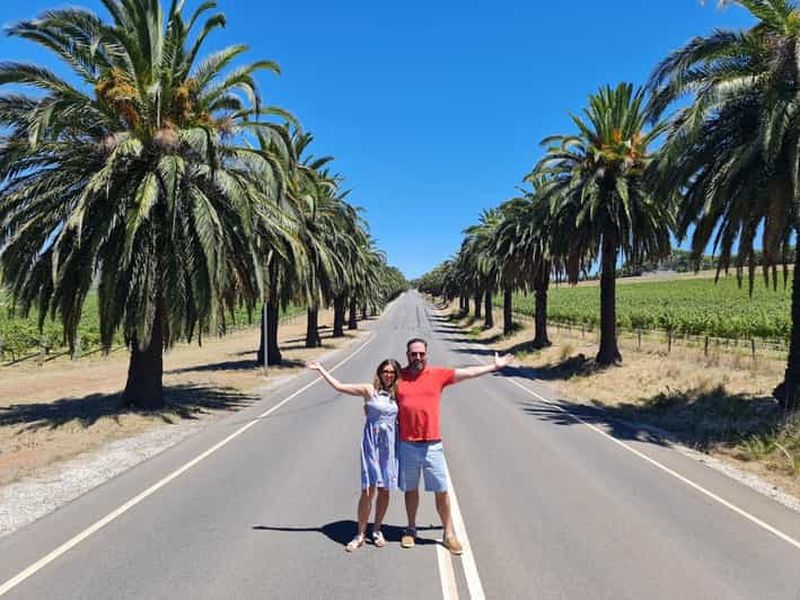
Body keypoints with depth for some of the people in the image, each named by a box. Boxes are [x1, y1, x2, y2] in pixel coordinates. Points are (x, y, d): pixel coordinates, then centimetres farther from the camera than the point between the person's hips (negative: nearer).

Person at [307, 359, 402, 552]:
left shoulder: (398, 394, 6)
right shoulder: (369, 390, -2)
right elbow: (338, 386, -2)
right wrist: (321, 369, -2)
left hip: (390, 444, 3)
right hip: (371, 442, -3)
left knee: (384, 489, 9)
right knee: (368, 490, -4)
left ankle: (377, 530, 27)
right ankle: (361, 534, 12)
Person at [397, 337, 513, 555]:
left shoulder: (438, 374, 0)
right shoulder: (399, 377, 1)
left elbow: (467, 372, 2)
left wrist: (494, 366, 3)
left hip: (432, 445, 0)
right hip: (406, 445, 1)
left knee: (441, 490, 6)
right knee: (411, 489, 14)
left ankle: (448, 534, 20)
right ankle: (411, 529, 32)